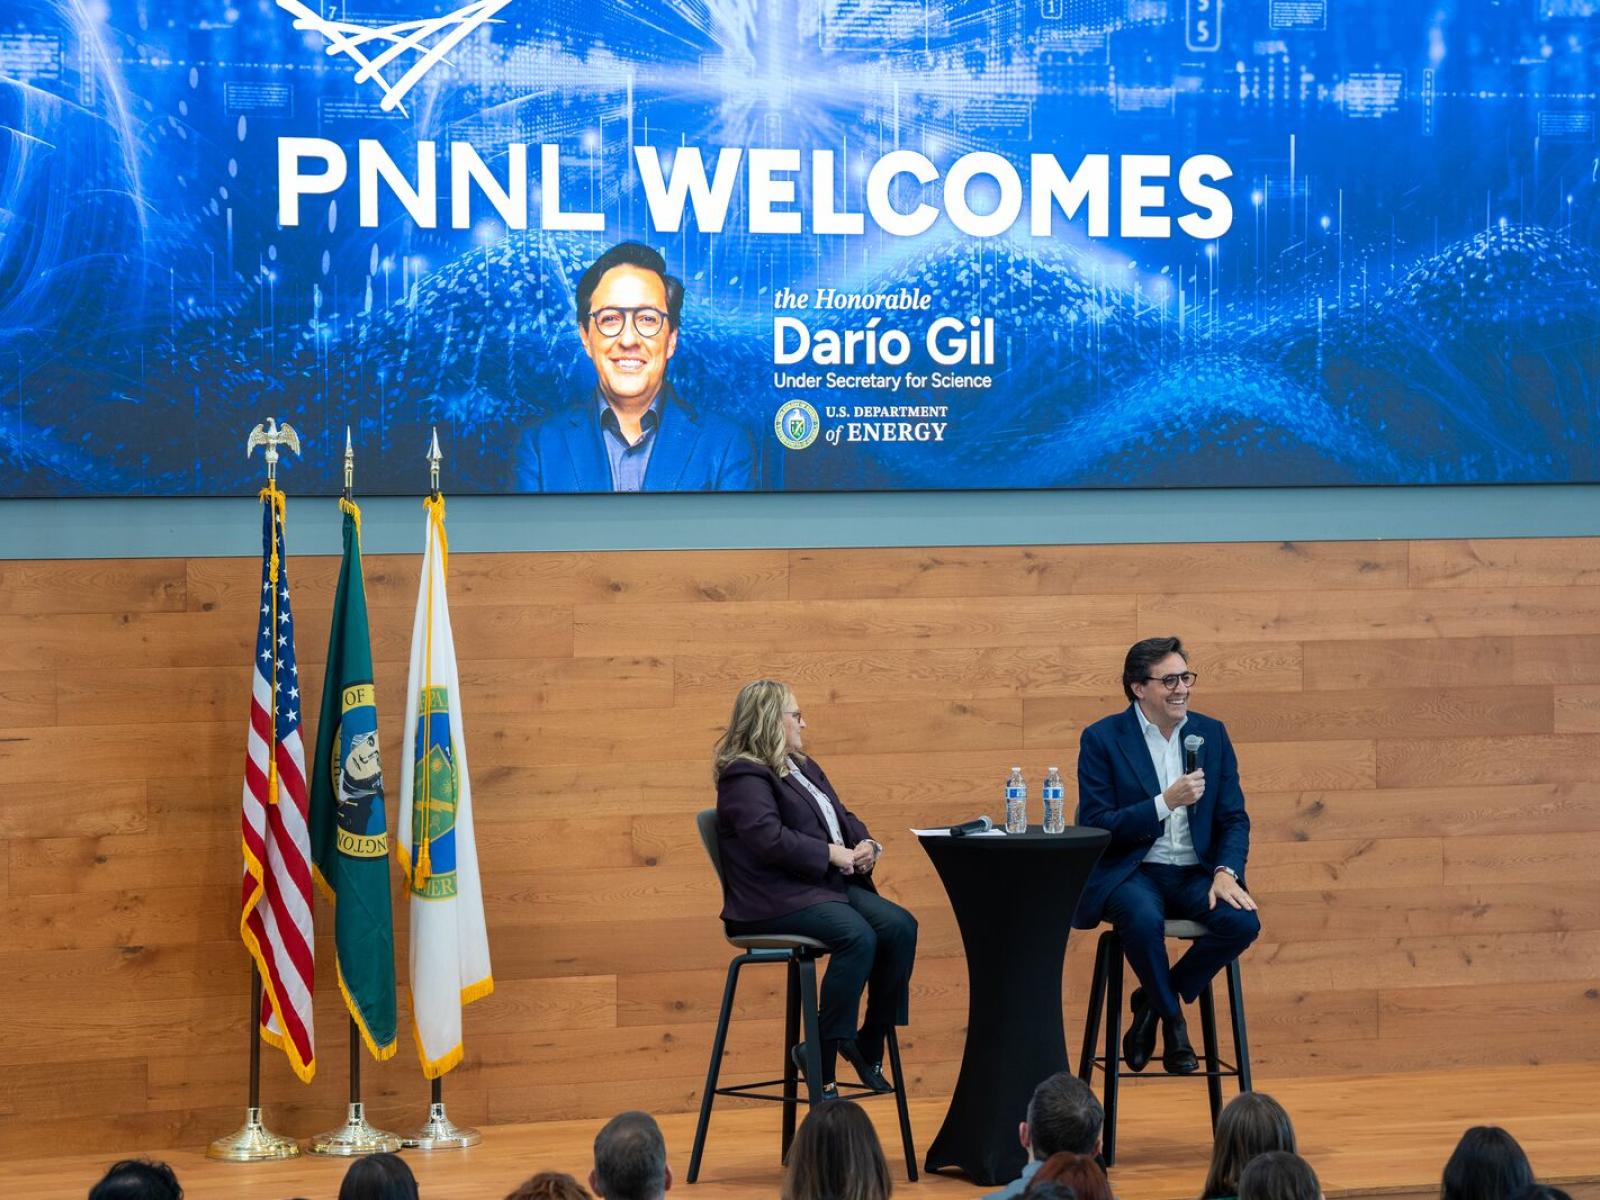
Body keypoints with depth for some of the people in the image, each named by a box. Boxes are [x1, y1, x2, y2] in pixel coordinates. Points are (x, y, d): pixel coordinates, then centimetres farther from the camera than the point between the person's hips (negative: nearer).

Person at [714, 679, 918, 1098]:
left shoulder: (802, 767, 23)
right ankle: (821, 1055, -23)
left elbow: (843, 817, 25)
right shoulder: (744, 777, -7)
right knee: (858, 936, -31)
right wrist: (831, 853, -18)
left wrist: (866, 844, 2)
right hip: (775, 898, -9)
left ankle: (869, 1045, -6)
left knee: (900, 926, -14)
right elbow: (769, 837, -21)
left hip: (831, 884, 9)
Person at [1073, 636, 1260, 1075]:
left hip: (1195, 874, 4)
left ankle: (1153, 1000, -2)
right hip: (1132, 872, -4)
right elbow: (1095, 826, -10)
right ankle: (1173, 1019, -8)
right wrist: (1165, 803, -20)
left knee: (1243, 921, -26)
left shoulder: (1211, 734, 9)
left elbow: (1234, 818, 8)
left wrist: (1226, 872, -12)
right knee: (1144, 918, -37)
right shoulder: (1102, 738, -3)